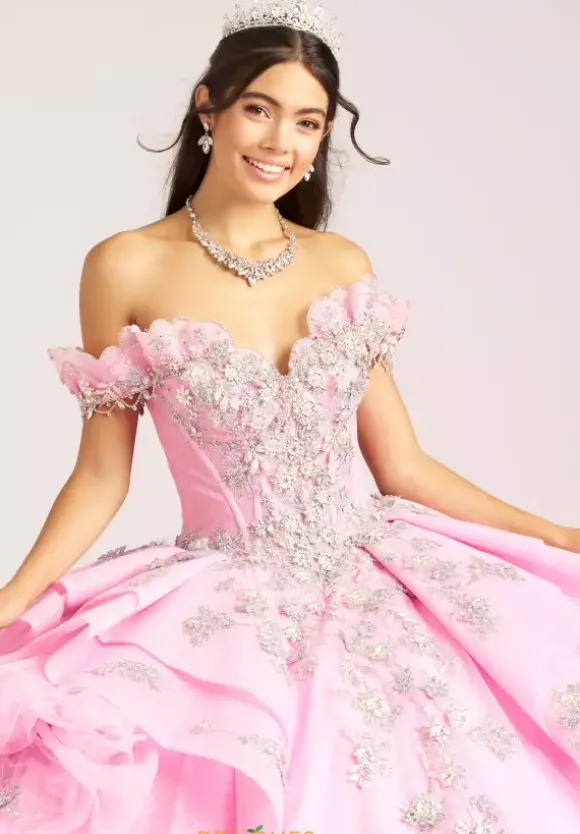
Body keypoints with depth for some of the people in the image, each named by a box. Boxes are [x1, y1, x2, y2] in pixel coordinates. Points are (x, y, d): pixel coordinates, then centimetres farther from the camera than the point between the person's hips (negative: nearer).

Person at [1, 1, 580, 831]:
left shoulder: (344, 264, 6)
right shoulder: (128, 266, -4)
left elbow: (403, 466, 8)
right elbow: (101, 476, 0)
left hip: (375, 575, 4)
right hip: (225, 602, -3)